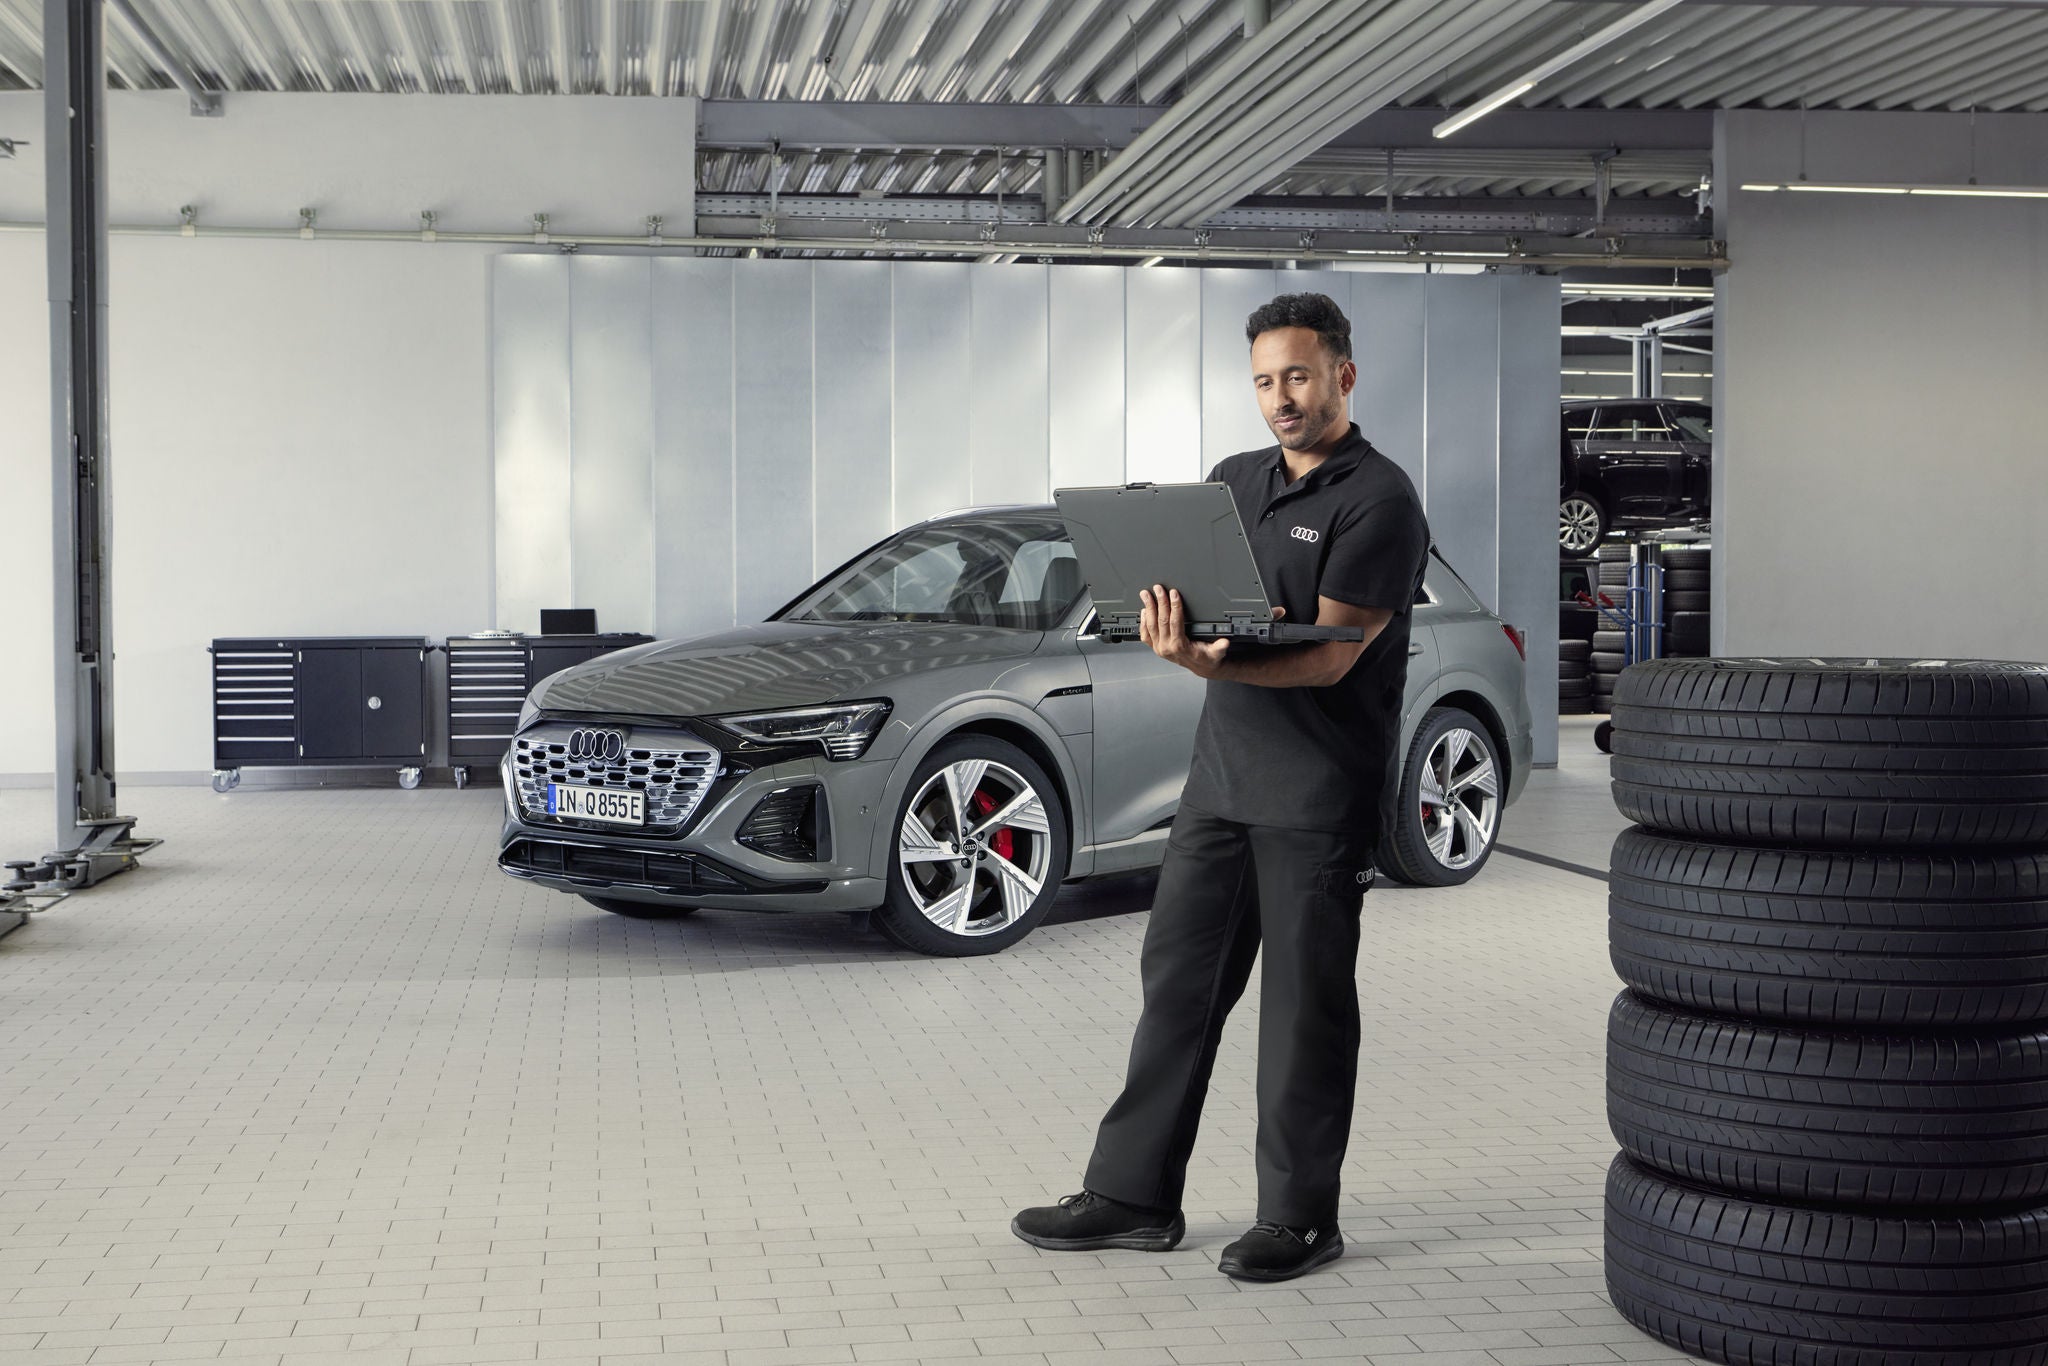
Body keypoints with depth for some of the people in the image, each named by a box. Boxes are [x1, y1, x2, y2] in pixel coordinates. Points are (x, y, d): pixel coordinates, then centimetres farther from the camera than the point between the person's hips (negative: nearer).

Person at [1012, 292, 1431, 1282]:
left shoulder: (1379, 501, -9)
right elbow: (1182, 597, 16)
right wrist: (1174, 631, -8)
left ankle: (1299, 1214, 14)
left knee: (1304, 1002, 2)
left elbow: (1330, 656, -17)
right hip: (1220, 776, 7)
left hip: (1318, 798, -7)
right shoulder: (1234, 480, 14)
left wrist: (1214, 665, -31)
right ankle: (1133, 1194, 17)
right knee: (1178, 980, 9)